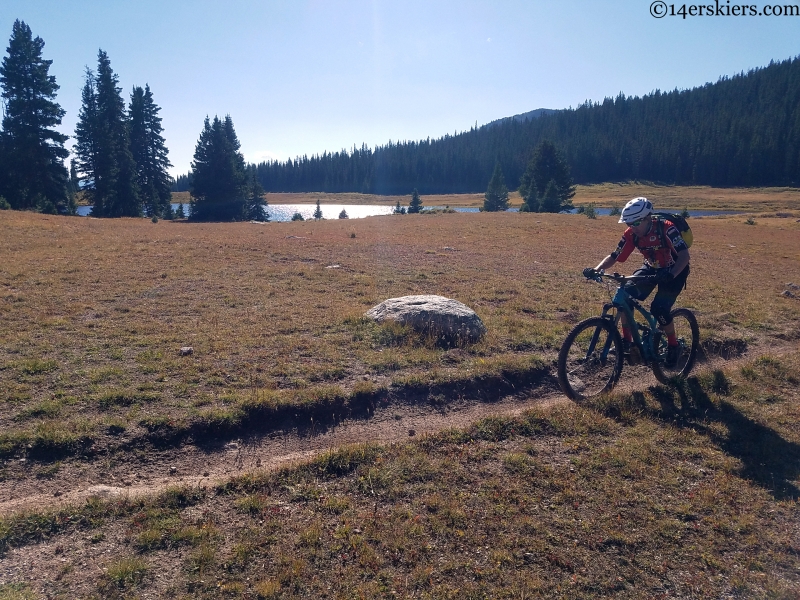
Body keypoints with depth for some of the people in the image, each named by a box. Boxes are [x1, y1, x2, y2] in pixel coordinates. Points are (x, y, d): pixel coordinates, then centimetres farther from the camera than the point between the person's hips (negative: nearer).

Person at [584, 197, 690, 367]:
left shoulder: (666, 228, -29)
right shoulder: (631, 234, -16)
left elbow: (684, 255, -34)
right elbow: (614, 257, -12)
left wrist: (670, 275, -51)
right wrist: (596, 270, -30)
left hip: (673, 271, -4)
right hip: (651, 268, 5)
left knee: (659, 309, -21)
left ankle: (673, 345, 6)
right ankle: (627, 340, -5)